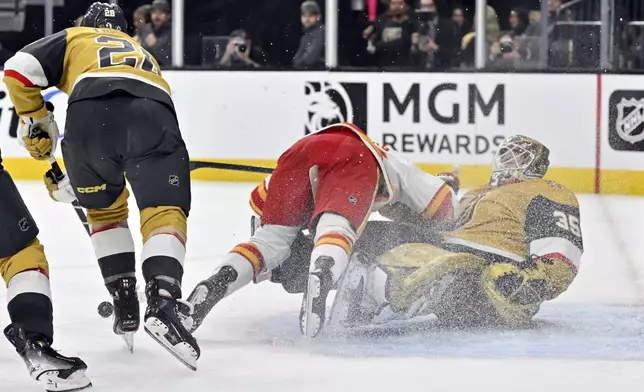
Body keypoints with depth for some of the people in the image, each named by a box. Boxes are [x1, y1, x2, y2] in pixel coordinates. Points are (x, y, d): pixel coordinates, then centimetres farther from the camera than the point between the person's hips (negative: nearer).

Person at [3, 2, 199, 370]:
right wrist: (73, 184, 52)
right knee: (165, 213, 3)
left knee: (105, 209, 23)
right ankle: (162, 304, -21)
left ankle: (125, 307, 20)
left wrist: (37, 121, 29)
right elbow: (129, 138, 45)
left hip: (91, 111, -1)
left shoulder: (73, 39, 34)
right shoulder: (144, 55, 44)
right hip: (154, 114, 1)